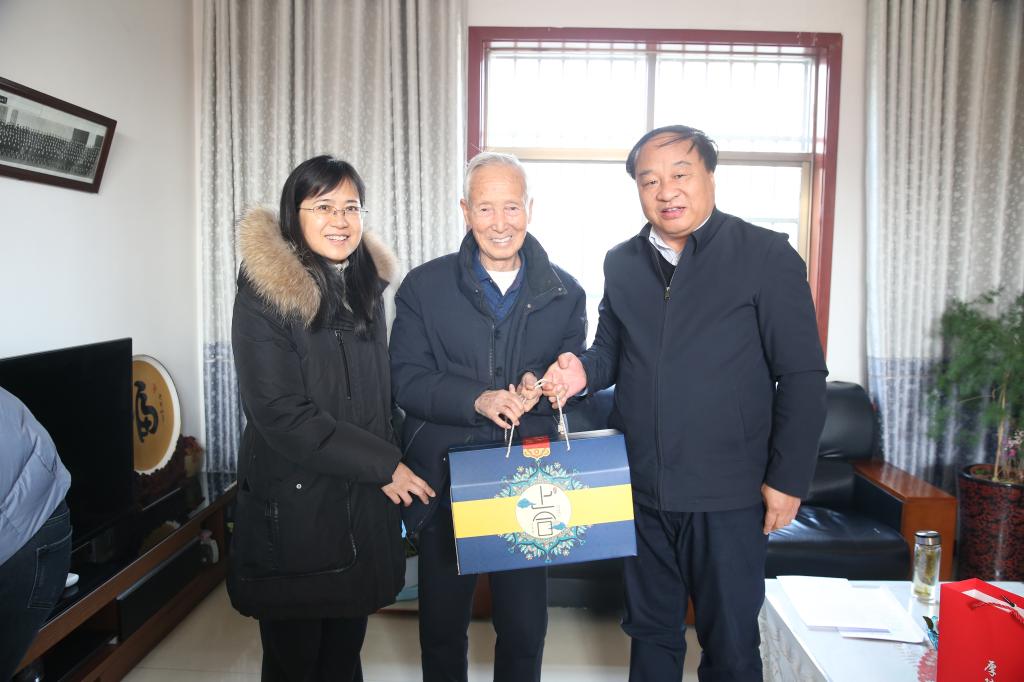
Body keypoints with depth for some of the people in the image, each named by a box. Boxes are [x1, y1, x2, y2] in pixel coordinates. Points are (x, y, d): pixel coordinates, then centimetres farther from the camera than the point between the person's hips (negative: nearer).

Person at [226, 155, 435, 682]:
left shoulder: (366, 286, 8)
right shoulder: (264, 293, -11)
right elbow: (278, 412, -17)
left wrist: (390, 469, 6)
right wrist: (382, 464, -15)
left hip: (365, 505, 5)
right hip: (293, 507, -5)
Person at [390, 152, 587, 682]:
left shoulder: (565, 293, 2)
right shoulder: (424, 286, -1)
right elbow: (405, 380, -6)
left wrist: (540, 390, -17)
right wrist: (478, 399, -22)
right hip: (443, 487, 0)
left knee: (525, 629, 14)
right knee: (441, 627, 17)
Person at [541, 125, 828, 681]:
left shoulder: (766, 255, -7)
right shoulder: (621, 263, 7)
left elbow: (803, 376, -7)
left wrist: (788, 478, -10)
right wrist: (583, 372, -7)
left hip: (728, 492, -4)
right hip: (640, 487, 4)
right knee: (649, 629, 20)